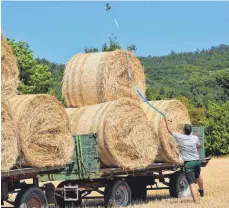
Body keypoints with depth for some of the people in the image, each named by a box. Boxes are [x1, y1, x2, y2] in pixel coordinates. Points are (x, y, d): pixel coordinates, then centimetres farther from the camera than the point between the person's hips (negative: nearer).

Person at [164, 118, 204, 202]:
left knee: (192, 184, -6)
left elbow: (170, 131, 7)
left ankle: (196, 201, -13)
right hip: (197, 161, 4)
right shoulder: (195, 138, 1)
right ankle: (201, 191, 55)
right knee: (198, 176, 33)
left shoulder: (180, 137, -7)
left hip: (188, 163, -4)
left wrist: (166, 120, 21)